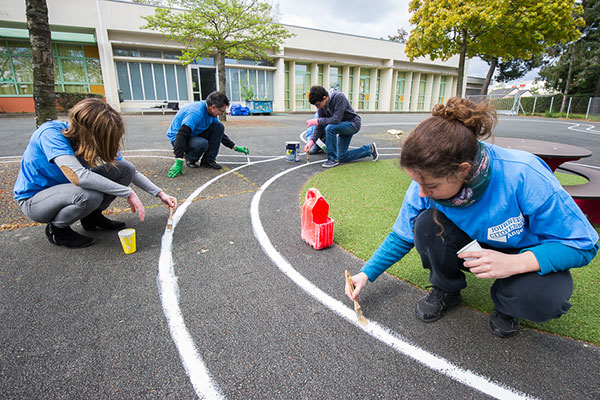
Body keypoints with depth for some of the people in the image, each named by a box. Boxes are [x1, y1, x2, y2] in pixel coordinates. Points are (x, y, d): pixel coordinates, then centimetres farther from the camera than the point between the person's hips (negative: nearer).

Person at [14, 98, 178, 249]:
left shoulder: (99, 140, -12)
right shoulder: (51, 133, -29)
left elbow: (130, 171, -3)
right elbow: (78, 176, -43)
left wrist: (160, 194, -11)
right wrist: (128, 193, -40)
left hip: (67, 187, 6)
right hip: (33, 199, -6)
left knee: (125, 168, -12)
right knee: (90, 196, -38)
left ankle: (92, 217, 6)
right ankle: (56, 229, -5)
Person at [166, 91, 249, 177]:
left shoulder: (211, 112, -4)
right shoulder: (196, 112, -31)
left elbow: (219, 132, 9)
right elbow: (182, 134, -38)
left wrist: (235, 147, 3)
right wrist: (178, 162, -43)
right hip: (177, 137, -8)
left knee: (219, 126, -10)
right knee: (202, 143, -38)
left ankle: (208, 160, -7)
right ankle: (190, 159, -4)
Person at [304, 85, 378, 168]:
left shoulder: (339, 97, -28)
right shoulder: (321, 106, -7)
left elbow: (336, 119, -33)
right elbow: (320, 126, -4)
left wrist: (317, 121, -28)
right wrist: (311, 140, -16)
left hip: (353, 124, -8)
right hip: (342, 126, 8)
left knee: (330, 128, -35)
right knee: (342, 157, 6)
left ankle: (333, 159, -20)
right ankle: (369, 149, 23)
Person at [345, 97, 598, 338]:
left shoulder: (524, 177, -34)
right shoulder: (428, 181, -23)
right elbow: (401, 237, -7)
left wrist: (514, 262, -37)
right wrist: (367, 273, -12)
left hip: (525, 255, -2)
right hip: (473, 244, 3)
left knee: (541, 299, -34)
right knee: (426, 224, -27)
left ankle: (506, 303, 4)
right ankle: (446, 291, 1)